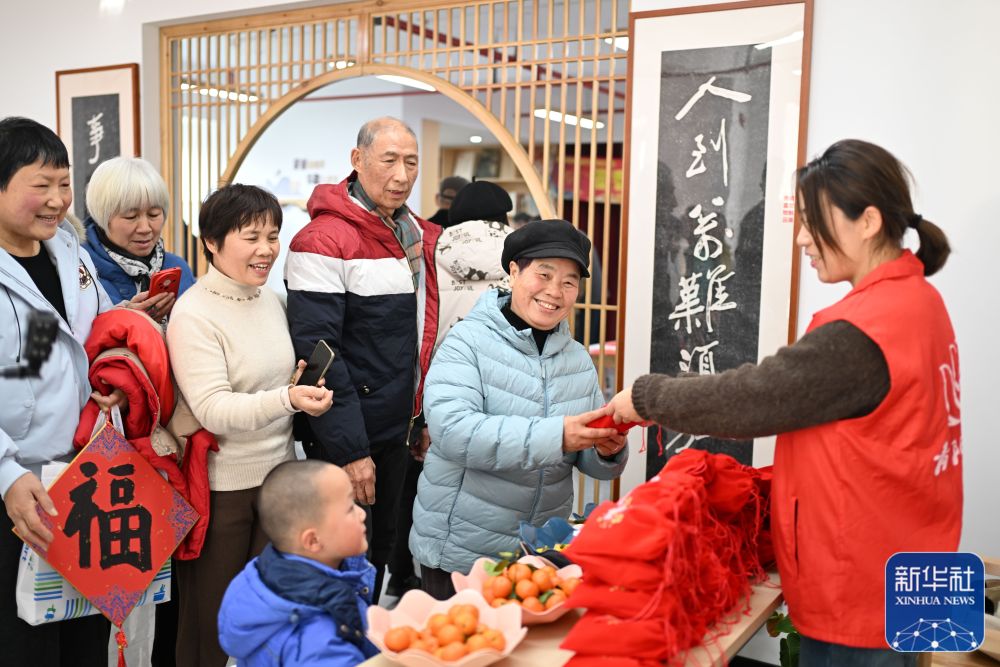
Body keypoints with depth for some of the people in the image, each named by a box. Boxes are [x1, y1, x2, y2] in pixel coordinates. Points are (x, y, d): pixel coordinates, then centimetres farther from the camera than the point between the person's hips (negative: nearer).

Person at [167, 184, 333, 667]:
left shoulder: (272, 300, 5)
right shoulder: (193, 314, -16)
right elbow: (213, 410, -24)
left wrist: (303, 384, 3)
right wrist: (287, 398, -37)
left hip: (278, 474, 6)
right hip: (220, 487, -6)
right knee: (211, 620, 10)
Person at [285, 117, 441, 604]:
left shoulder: (419, 237, 8)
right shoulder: (324, 242, -17)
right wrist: (349, 450, -22)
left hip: (397, 429, 8)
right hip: (347, 440, -8)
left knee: (380, 549, 21)